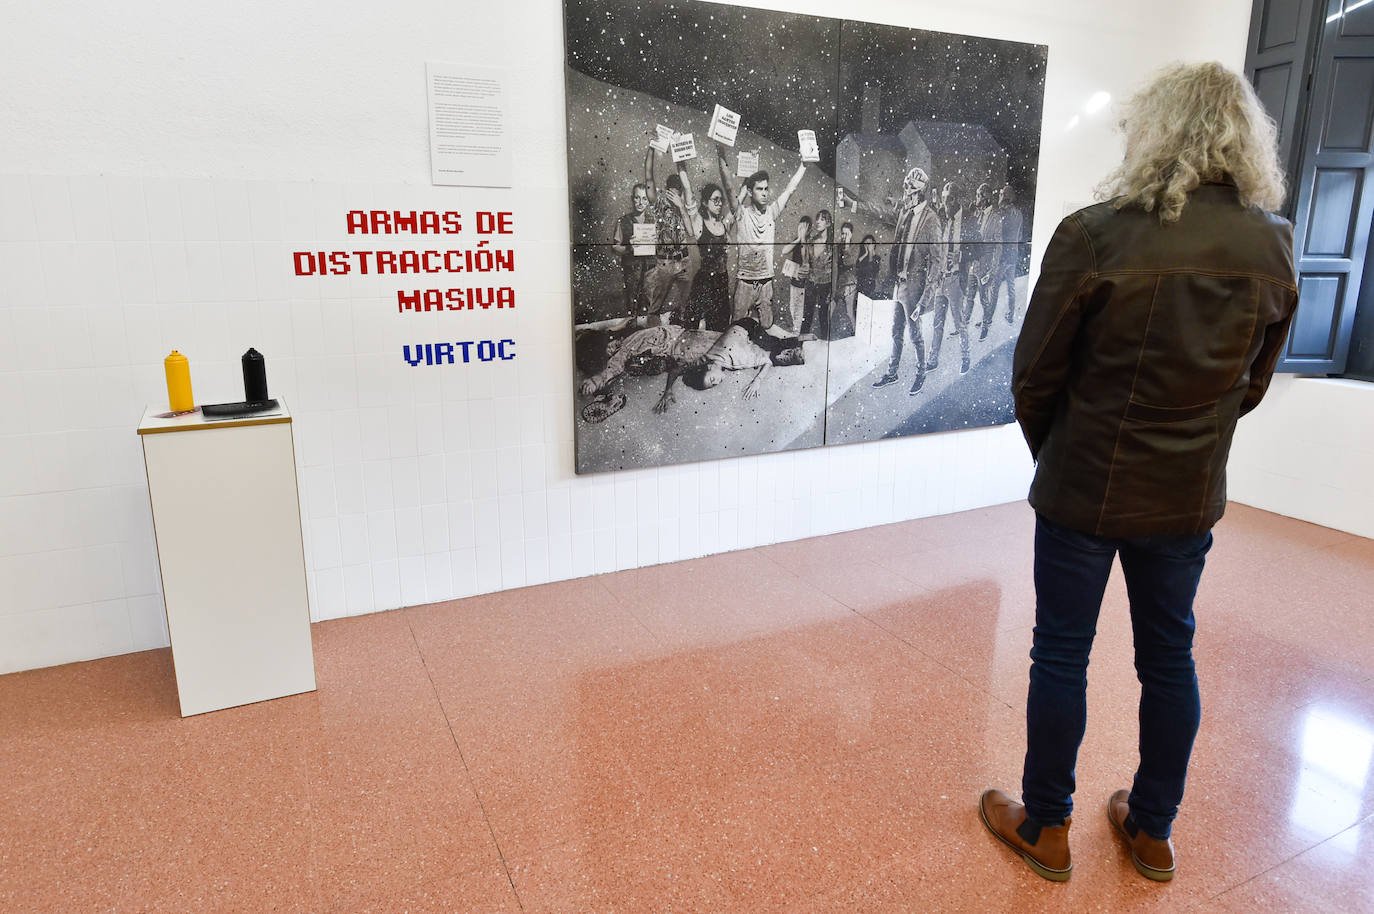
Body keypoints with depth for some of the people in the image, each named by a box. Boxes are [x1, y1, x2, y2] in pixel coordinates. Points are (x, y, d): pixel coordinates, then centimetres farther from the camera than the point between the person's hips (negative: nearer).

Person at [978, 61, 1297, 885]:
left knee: (1062, 656, 9)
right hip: (1191, 494, 5)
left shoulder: (1094, 237, -17)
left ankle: (1046, 830, 26)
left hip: (1086, 489, -4)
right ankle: (1153, 831, 35)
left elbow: (1035, 376, -10)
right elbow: (1251, 385, 7)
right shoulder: (1274, 247, -2)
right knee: (1171, 658, 17)